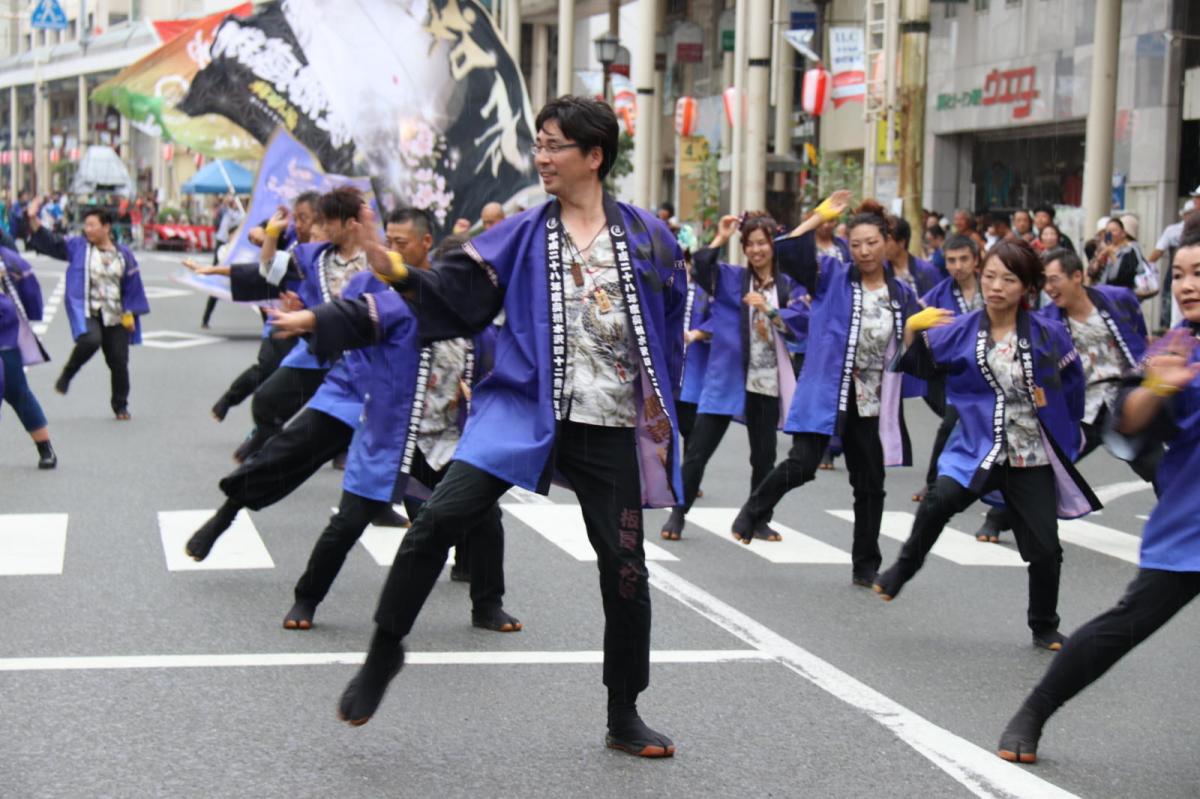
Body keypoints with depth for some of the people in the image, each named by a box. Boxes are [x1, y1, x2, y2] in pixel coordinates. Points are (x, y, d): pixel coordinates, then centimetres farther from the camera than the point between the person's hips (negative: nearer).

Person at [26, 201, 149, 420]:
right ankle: (66, 375, -5)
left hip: (115, 317, 2)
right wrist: (33, 220, -16)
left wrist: (131, 313, 0)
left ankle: (120, 405, 22)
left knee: (118, 361, 3)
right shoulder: (77, 246, 3)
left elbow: (133, 287, 6)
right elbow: (50, 242, -4)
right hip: (86, 313, -2)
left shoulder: (123, 255, 4)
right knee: (90, 341, -32)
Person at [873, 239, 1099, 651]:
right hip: (977, 448, -1)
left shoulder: (1049, 334, -4)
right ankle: (904, 567, -6)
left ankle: (1045, 629, 27)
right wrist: (911, 330, -22)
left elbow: (1073, 388, 9)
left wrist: (1063, 436, 11)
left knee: (1044, 550, 3)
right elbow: (917, 363, -4)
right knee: (942, 498, -30)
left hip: (1033, 456, 1)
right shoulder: (961, 331, -2)